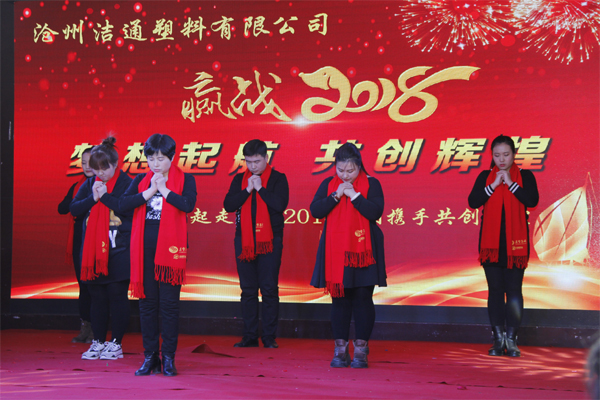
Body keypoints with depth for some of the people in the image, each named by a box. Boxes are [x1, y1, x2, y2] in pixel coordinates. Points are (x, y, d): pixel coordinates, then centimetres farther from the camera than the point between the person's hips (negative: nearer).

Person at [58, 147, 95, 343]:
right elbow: (62, 208, 3)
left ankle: (95, 329, 1)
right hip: (79, 243, 4)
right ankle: (85, 328, 11)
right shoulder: (77, 187, 14)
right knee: (83, 285, 6)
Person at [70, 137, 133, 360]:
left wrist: (105, 196, -15)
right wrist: (93, 198, -8)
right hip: (93, 250, 5)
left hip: (119, 250, -5)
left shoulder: (127, 184, -4)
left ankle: (116, 343, 5)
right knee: (97, 297, 8)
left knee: (117, 295, -2)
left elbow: (131, 209, -18)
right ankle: (98, 342, 15)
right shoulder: (89, 185, 12)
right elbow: (74, 209, 7)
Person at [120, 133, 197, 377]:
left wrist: (163, 189, -11)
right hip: (145, 246, 3)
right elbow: (123, 204, -4)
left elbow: (188, 205, -16)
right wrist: (149, 191, -10)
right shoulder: (141, 181, 11)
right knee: (147, 302, 5)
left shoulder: (185, 180, 2)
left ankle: (168, 357, 5)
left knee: (169, 303, -1)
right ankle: (150, 357, 11)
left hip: (170, 246, -3)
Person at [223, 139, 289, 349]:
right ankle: (250, 336, 10)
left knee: (269, 290, -4)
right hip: (244, 240, 3)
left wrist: (260, 188, -13)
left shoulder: (277, 179, 1)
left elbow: (280, 204, -14)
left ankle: (269, 337, 2)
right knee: (248, 290, 5)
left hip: (269, 240, -3)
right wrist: (247, 190, -10)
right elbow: (228, 205, -1)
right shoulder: (240, 179, 11)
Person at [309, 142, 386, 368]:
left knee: (362, 297, -3)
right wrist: (336, 195, -13)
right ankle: (340, 349, 9)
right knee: (339, 298, 4)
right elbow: (315, 210, -3)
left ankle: (361, 349, 3)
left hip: (362, 250, -2)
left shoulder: (371, 184, 0)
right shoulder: (328, 184, 8)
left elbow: (375, 212, -13)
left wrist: (354, 194, -16)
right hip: (335, 250, 3)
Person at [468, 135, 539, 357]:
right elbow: (473, 202, -3)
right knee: (495, 290, 1)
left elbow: (532, 201, -11)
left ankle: (511, 339, 0)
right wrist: (493, 185, -10)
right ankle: (498, 339, 5)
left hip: (515, 241, -2)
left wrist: (510, 183, -12)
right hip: (491, 241, 2)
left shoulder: (525, 177, 5)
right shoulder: (485, 177, 9)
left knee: (514, 291, -4)